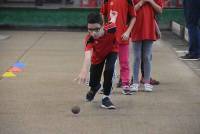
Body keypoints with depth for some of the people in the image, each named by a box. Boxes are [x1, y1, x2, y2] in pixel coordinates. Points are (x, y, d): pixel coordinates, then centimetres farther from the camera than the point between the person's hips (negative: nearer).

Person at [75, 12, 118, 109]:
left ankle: (106, 97, -9)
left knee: (109, 69, -29)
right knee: (94, 84, 7)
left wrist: (113, 17, 13)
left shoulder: (110, 28, -38)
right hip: (98, 56, 0)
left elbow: (112, 21, -12)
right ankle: (94, 88, 48)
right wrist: (84, 71, -76)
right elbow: (88, 55, -58)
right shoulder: (89, 39, -41)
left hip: (111, 51, 0)